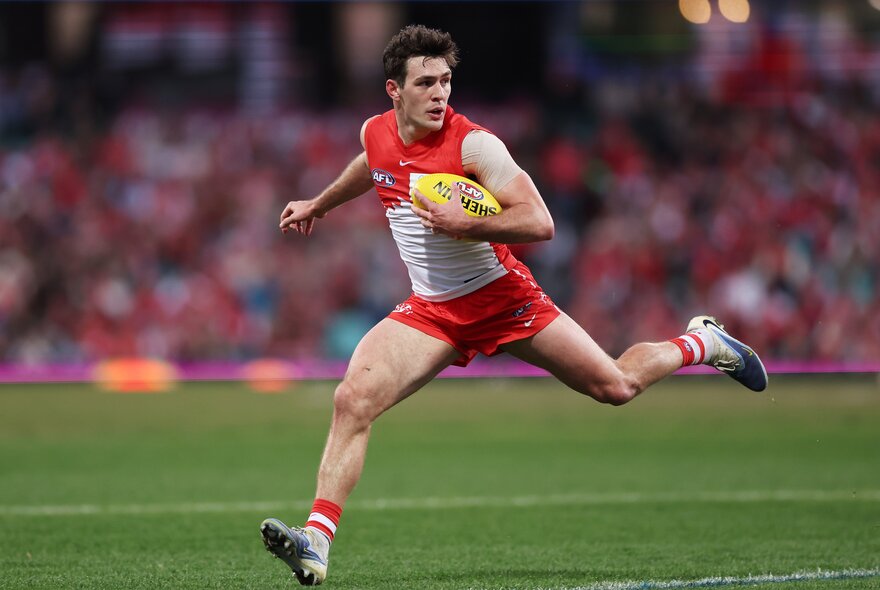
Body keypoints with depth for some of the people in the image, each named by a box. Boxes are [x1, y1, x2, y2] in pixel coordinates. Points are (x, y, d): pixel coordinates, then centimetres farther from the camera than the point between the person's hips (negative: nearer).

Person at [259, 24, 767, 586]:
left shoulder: (473, 143, -21)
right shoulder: (376, 134, -3)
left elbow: (539, 223, -25)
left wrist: (463, 224, -33)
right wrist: (319, 204, 37)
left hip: (503, 297, -4)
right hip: (432, 311, 4)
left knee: (616, 386, 3)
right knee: (352, 400, -19)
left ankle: (702, 343, 35)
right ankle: (316, 544, -22)